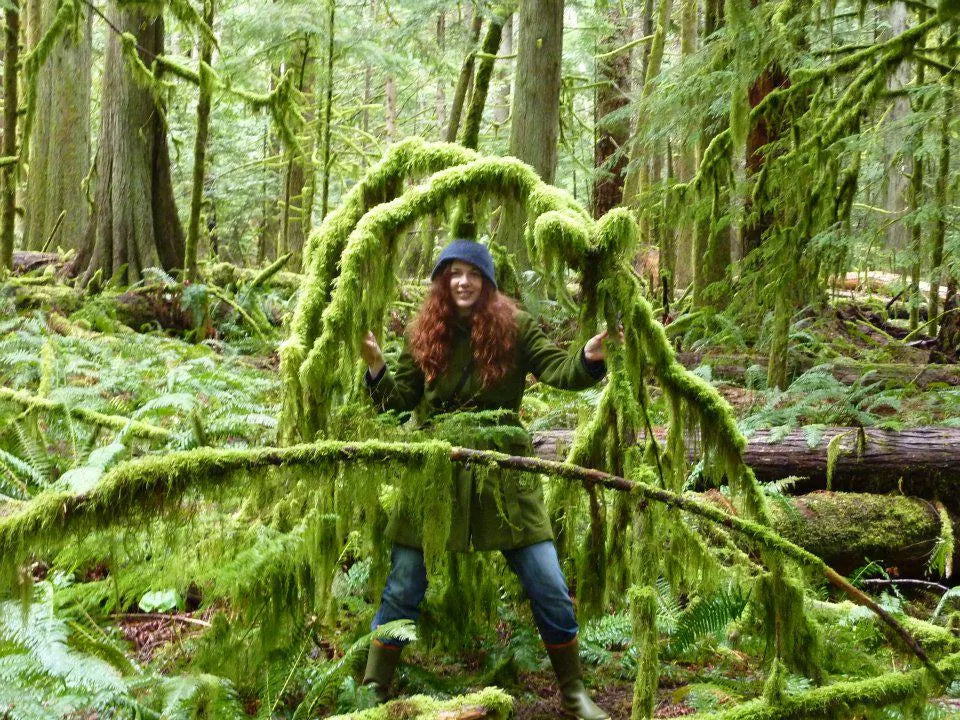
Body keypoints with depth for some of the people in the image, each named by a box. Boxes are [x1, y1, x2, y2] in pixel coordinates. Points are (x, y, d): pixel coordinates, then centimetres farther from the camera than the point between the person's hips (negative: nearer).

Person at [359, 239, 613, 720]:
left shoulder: (515, 327, -3)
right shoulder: (426, 334, 1)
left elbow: (557, 370, -15)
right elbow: (398, 403, 1)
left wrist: (588, 358, -36)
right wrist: (376, 367, -18)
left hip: (503, 469, -1)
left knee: (549, 588, 0)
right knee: (403, 590, 6)